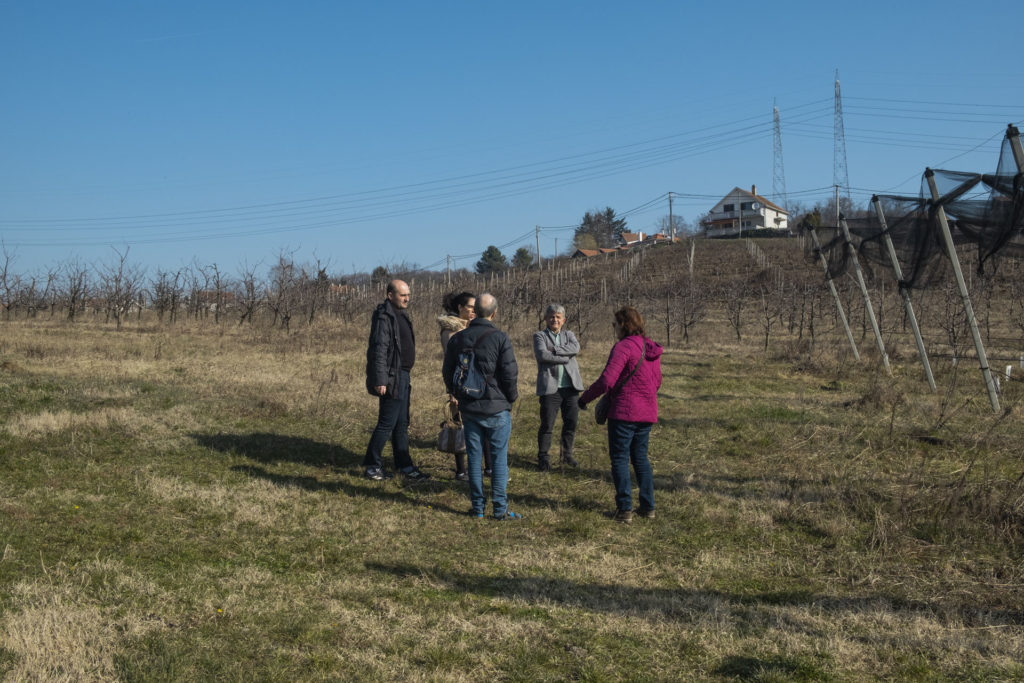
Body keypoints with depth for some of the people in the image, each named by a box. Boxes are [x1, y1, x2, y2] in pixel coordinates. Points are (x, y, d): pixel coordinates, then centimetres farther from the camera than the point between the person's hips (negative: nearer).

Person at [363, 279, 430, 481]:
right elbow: (379, 350, -21)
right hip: (392, 377, -10)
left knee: (401, 424, 13)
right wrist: (380, 380, -25)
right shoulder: (384, 317, -16)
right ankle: (372, 465, 7)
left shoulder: (401, 314, 15)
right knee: (387, 423, -4)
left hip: (402, 375, 10)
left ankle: (405, 466, 19)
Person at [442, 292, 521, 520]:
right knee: (499, 458, 3)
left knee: (474, 458, 11)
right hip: (497, 408, -4)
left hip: (468, 408, 4)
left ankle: (477, 506, 15)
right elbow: (510, 374, -13)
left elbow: (447, 372, 11)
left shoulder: (457, 338, 3)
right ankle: (500, 508, 5)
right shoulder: (500, 338, -12)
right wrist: (511, 397, 4)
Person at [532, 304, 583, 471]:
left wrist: (554, 349, -13)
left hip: (570, 386, 4)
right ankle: (543, 458, 8)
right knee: (547, 425, -3)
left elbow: (576, 348, -6)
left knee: (571, 423, 8)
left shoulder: (569, 334, 16)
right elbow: (542, 354, -14)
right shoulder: (540, 336, 5)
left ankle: (567, 454, 24)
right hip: (550, 387, -4)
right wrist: (565, 357, -11)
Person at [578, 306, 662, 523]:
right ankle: (648, 506, 17)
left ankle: (625, 509, 2)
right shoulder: (651, 347, 9)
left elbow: (606, 381, -19)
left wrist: (584, 398, -6)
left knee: (619, 458, 2)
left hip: (624, 412, -7)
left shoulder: (623, 347, -15)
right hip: (647, 412, 8)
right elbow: (656, 381, 16)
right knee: (640, 457, 17)